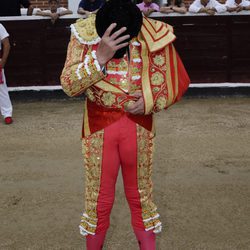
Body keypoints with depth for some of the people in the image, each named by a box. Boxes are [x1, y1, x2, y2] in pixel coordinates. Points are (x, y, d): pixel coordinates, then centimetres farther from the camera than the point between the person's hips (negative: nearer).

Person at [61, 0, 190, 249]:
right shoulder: (84, 33, -13)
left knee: (140, 193, 14)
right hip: (98, 127, 0)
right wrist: (100, 56, -31)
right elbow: (69, 86, -18)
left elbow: (177, 81, -1)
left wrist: (150, 102, -17)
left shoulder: (154, 36, -13)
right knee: (98, 196, 10)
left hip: (138, 126, 0)